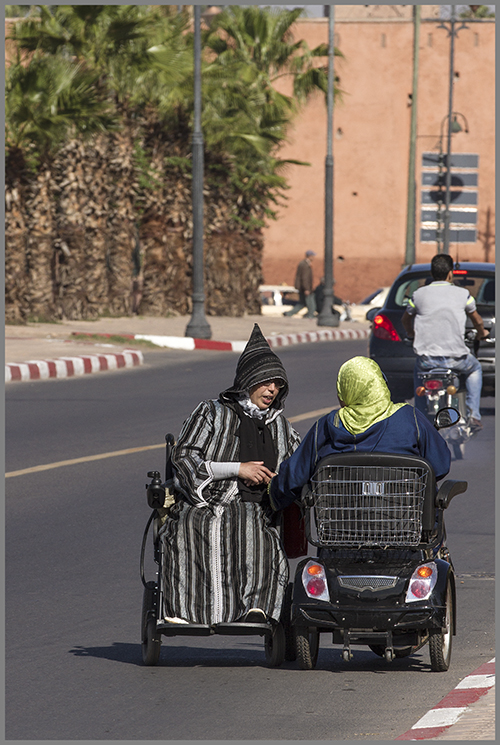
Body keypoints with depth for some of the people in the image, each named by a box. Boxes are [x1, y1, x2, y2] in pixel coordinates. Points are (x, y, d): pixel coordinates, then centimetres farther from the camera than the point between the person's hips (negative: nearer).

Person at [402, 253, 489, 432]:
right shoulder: (463, 294, 2)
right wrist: (481, 333, 43)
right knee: (475, 368, 31)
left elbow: (406, 319, 21)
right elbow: (477, 320, 19)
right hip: (456, 358, -1)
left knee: (418, 371, 36)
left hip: (427, 358, 1)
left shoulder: (419, 294, 3)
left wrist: (411, 334, 43)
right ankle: (473, 415, 19)